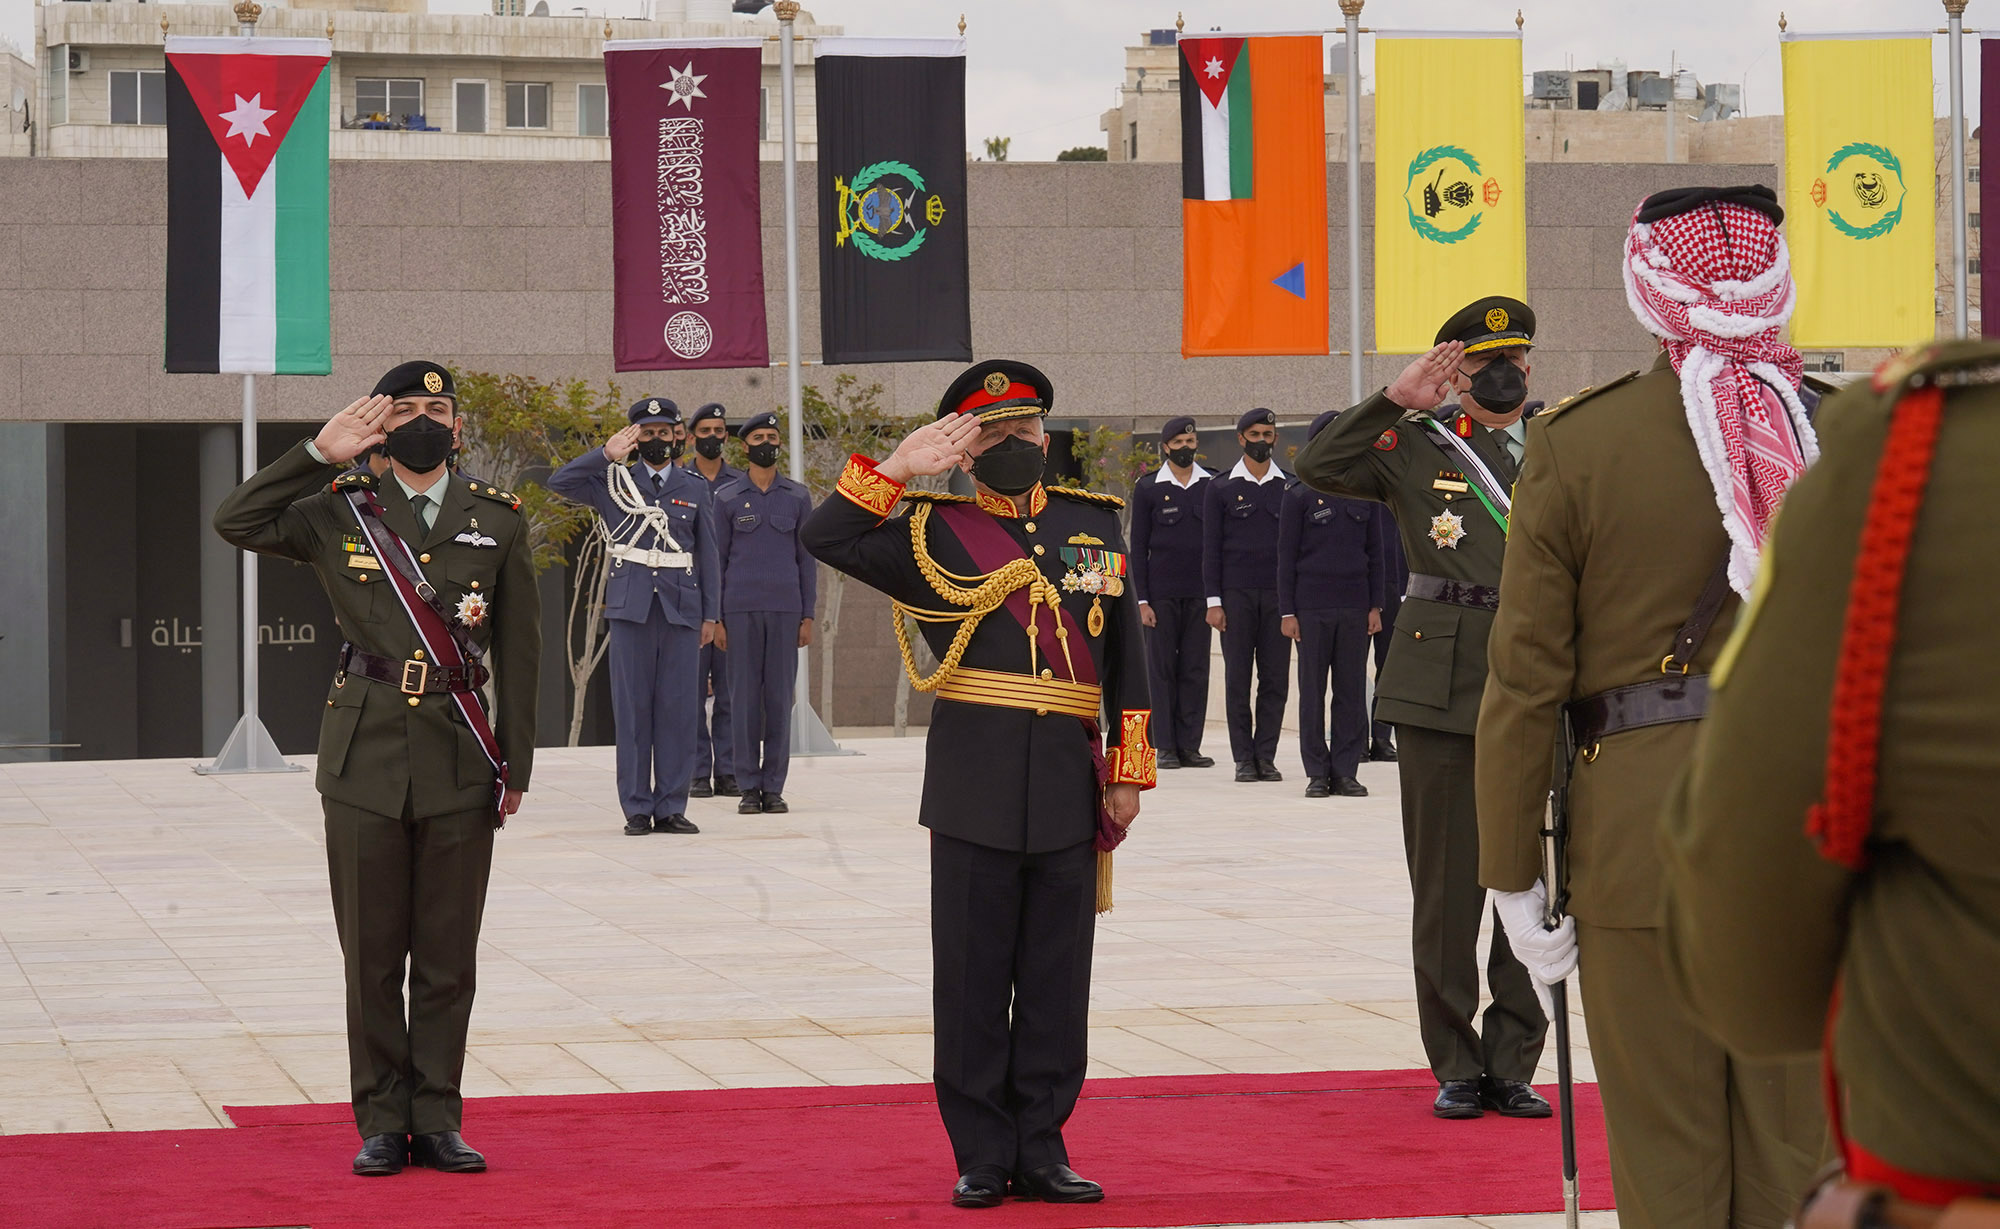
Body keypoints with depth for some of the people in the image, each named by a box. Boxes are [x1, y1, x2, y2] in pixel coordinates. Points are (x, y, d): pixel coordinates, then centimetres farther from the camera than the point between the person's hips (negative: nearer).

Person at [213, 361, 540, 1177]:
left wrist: (516, 765, 5)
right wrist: (320, 455, -7)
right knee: (371, 956, 4)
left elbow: (518, 650, 9)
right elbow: (236, 523, -4)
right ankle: (382, 1122, 11)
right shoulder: (340, 511, 6)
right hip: (365, 757, 0)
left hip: (460, 765, 1)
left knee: (448, 957, 4)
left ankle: (437, 1119, 13)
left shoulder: (497, 520, 8)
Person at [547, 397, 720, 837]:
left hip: (681, 608, 1)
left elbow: (707, 555, 14)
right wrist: (606, 454, -9)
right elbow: (559, 483, -2)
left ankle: (671, 807, 5)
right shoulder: (614, 481, 9)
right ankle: (636, 809, 3)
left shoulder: (695, 489, 13)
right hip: (631, 608, -1)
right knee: (632, 707, -1)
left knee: (678, 707, 0)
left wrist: (711, 614, 8)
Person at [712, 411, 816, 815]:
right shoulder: (727, 498, 6)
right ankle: (749, 786, 2)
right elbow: (716, 560, 7)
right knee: (744, 696, -2)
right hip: (741, 610, -1)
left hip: (785, 609, 1)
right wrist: (714, 618, 1)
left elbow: (807, 559, 10)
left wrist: (808, 616, 3)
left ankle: (774, 786, 4)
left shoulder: (797, 497, 9)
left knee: (780, 696, 0)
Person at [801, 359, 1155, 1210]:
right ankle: (982, 1157, 9)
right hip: (975, 782, -2)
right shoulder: (934, 534, 4)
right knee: (973, 976, 1)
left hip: (1069, 783, 2)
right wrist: (898, 467, -12)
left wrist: (1128, 770, 8)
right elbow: (825, 538, -6)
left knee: (1057, 976, 5)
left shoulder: (1095, 524, 12)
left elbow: (1125, 657, 14)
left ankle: (1040, 1150, 14)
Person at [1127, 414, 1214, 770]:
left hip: (1200, 593, 2)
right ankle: (1166, 746, 2)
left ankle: (1190, 745, 5)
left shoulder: (1213, 486, 8)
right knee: (1162, 669, -1)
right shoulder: (1147, 488, 2)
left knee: (1196, 669, 1)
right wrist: (1141, 599, -4)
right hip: (1161, 593, -2)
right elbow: (1138, 547, 3)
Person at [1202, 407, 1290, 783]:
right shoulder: (1221, 489, 6)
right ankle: (1243, 758, 4)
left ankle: (1266, 755, 5)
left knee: (1275, 678, -1)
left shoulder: (1290, 488, 9)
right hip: (1236, 595, -1)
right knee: (1237, 678, 0)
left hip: (1278, 596, 1)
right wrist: (1213, 601, -3)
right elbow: (1211, 549, 4)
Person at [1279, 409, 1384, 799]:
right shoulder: (1300, 495, 1)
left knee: (1352, 691, 1)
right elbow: (1286, 557, 1)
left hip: (1354, 606, 2)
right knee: (1312, 691, 1)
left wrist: (1375, 606, 6)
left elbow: (1374, 553, 13)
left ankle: (1345, 770, 6)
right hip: (1312, 608, -2)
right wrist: (1287, 612, -5)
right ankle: (1317, 772, 6)